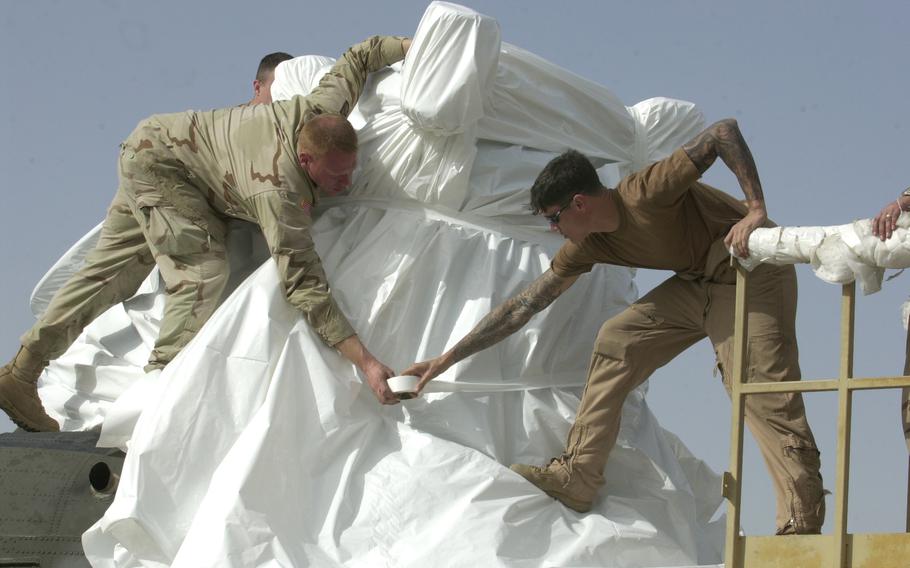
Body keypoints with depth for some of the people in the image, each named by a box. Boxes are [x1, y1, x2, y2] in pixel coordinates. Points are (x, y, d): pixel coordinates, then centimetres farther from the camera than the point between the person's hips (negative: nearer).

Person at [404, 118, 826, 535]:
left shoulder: (646, 194, -25)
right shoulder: (586, 247, 0)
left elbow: (724, 132, -28)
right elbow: (522, 307, 5)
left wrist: (756, 211, -36)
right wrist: (447, 359, 6)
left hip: (753, 271, -8)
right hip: (697, 282, 8)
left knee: (763, 390, -17)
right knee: (616, 340, 0)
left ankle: (802, 526, -17)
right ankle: (576, 477, 1)